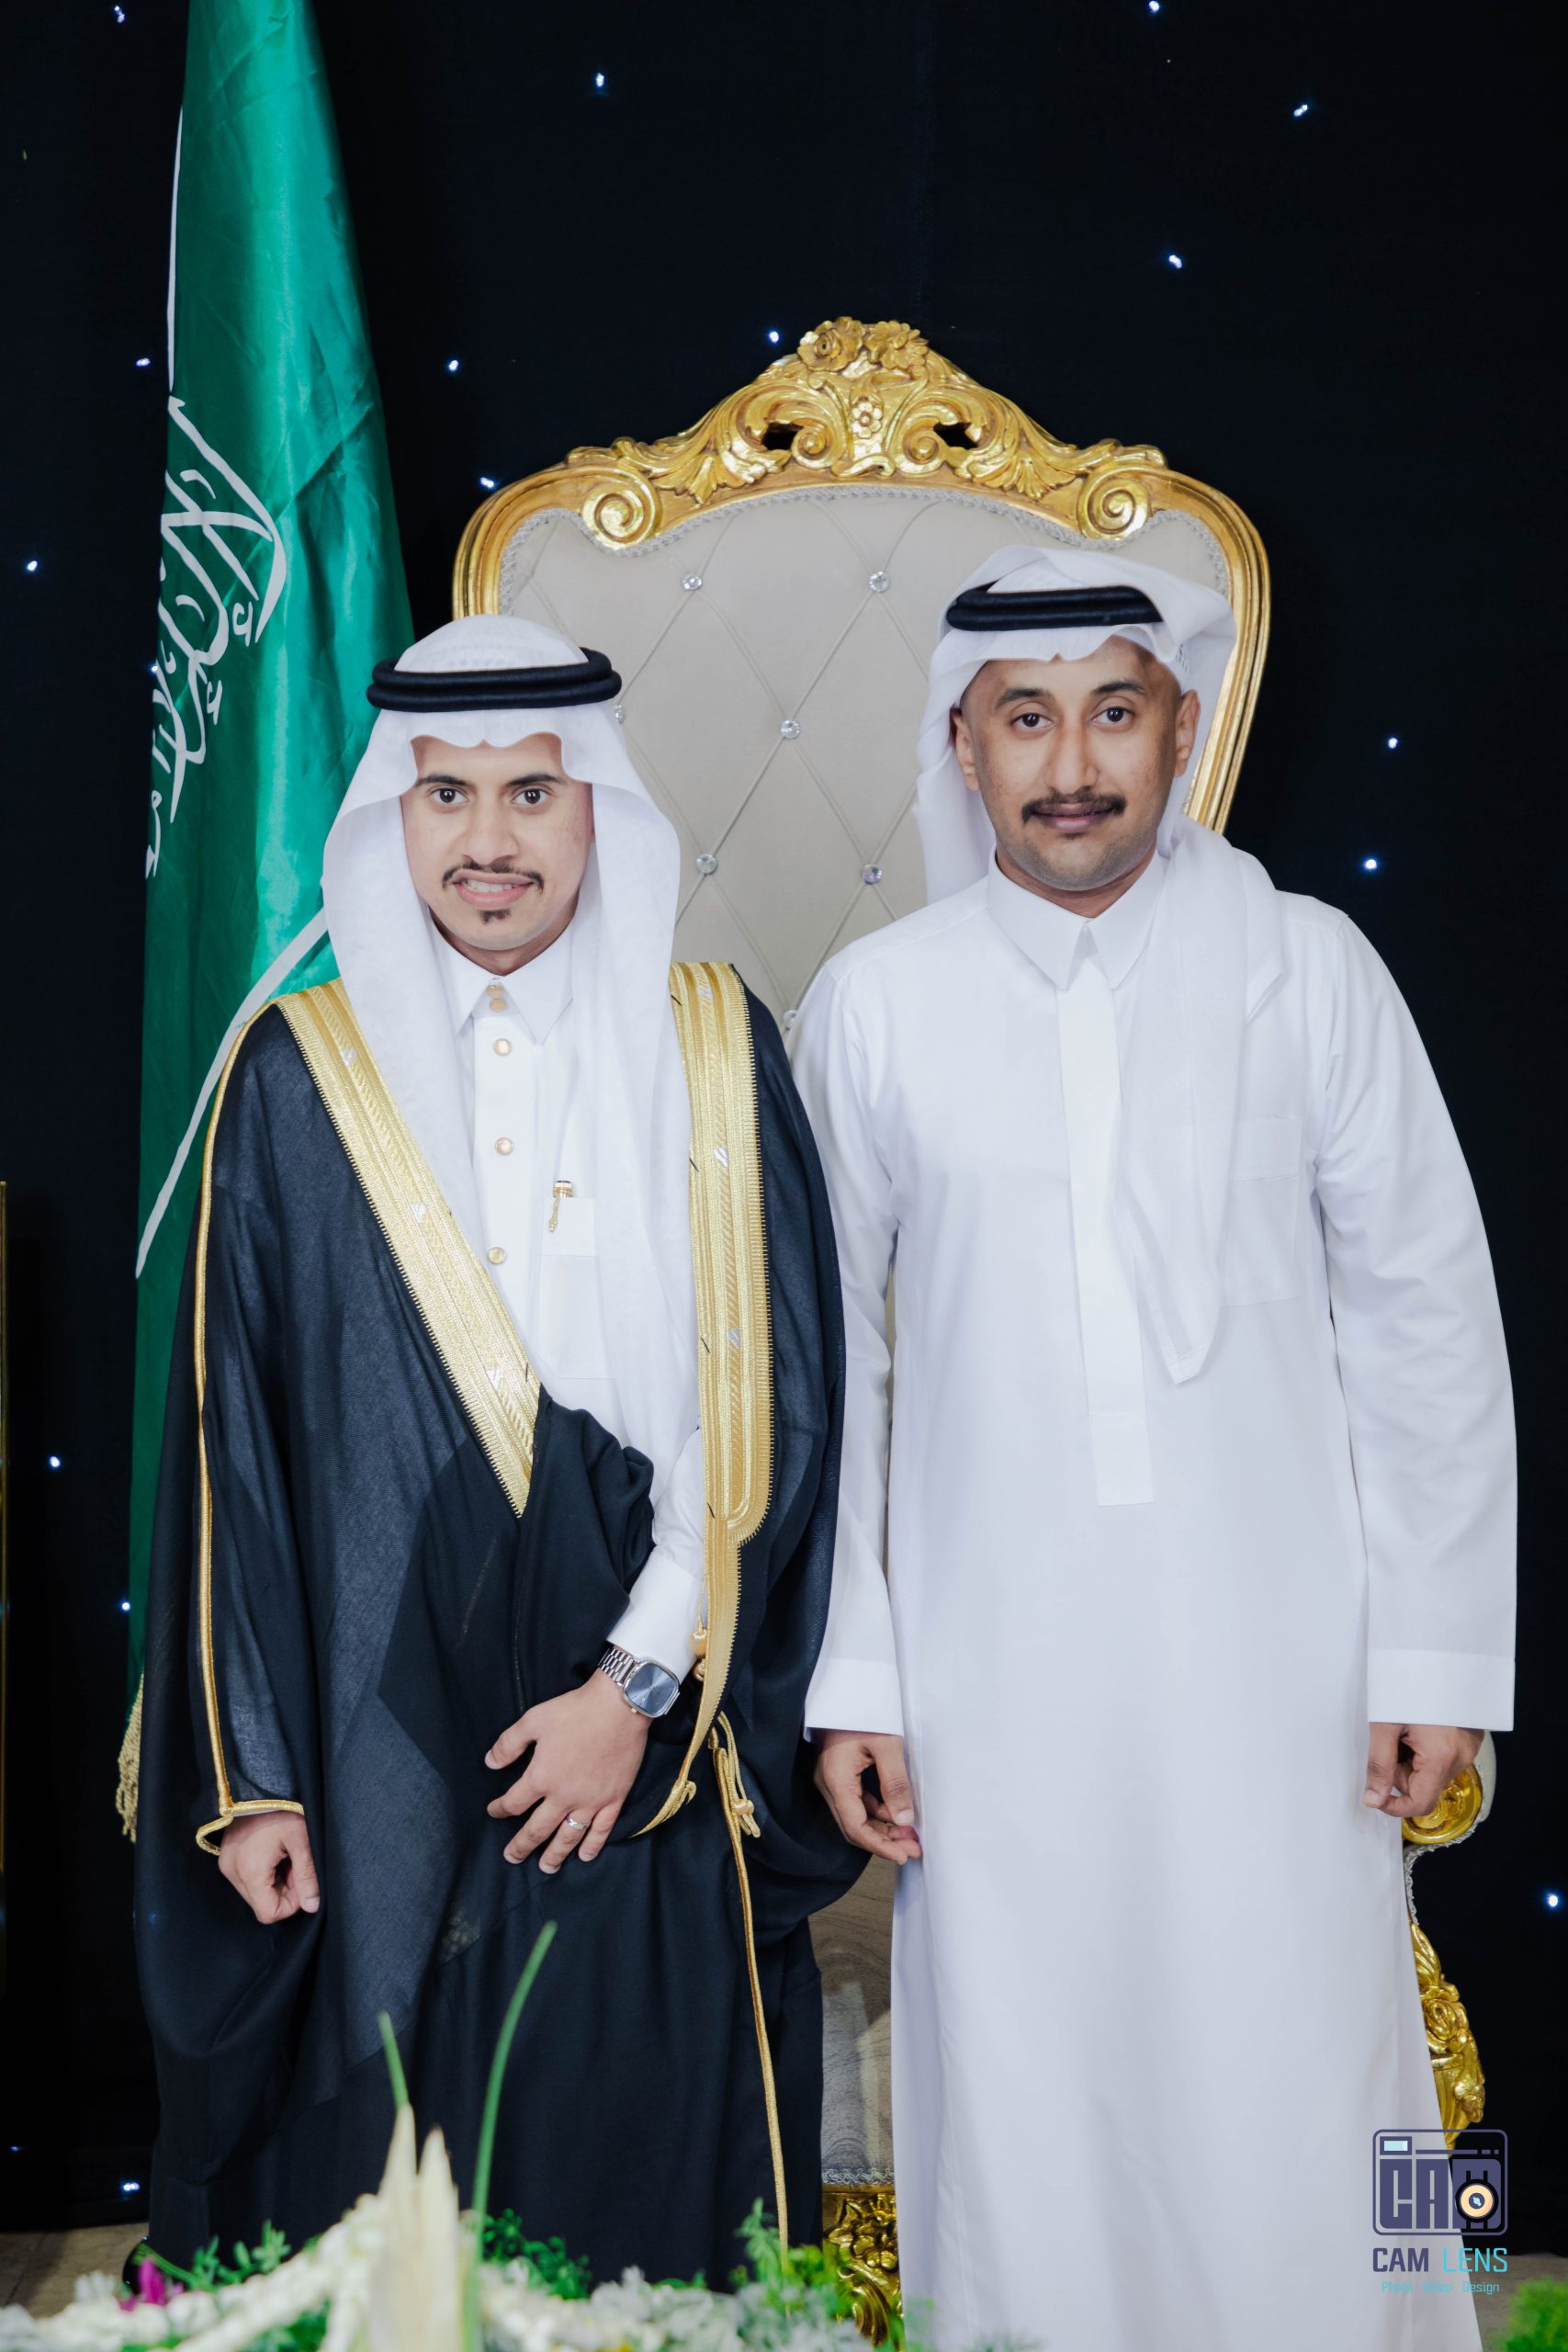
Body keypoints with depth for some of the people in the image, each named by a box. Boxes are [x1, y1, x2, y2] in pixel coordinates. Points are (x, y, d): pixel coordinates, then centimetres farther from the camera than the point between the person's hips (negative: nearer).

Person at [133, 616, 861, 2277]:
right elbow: (233, 1435, 2)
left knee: (651, 2201, 6)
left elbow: (770, 1398, -2)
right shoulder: (301, 1074, 3)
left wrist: (641, 1682, -10)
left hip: (647, 1768, 0)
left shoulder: (715, 1053, 3)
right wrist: (248, 1774, -1)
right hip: (375, 1768, 0)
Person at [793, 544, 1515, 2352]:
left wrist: (1435, 1654, 1)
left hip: (1277, 1662, 0)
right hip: (992, 1679, 1)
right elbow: (825, 1363, 6)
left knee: (1297, 2122, 2)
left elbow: (1425, 1322, 4)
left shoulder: (1307, 968, 2)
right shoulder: (872, 1004, 3)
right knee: (1025, 2136, 6)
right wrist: (847, 1679, 3)